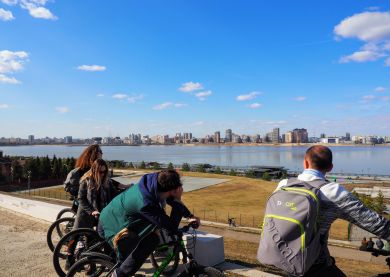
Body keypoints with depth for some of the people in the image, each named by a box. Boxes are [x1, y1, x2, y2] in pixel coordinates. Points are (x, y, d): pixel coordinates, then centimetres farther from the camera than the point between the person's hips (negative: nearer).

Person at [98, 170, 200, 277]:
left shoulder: (154, 182, -17)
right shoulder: (146, 204, -39)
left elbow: (170, 198, 4)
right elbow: (172, 228, -31)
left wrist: (190, 216, 5)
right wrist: (178, 200, -31)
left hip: (120, 218, 8)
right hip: (111, 226, -8)